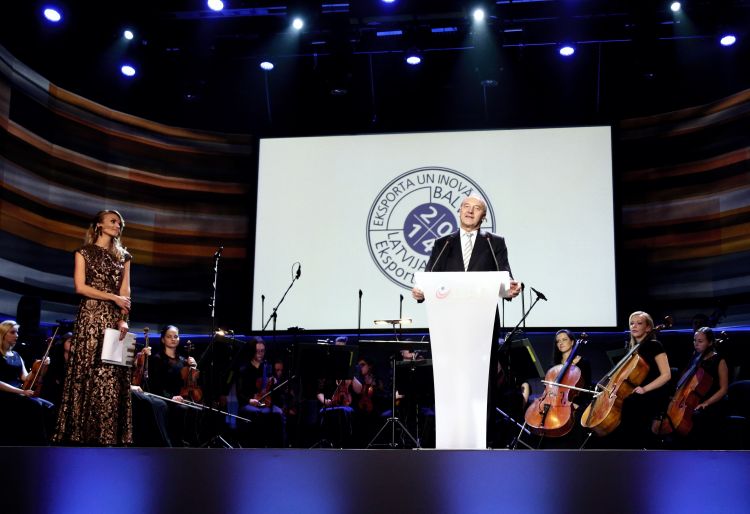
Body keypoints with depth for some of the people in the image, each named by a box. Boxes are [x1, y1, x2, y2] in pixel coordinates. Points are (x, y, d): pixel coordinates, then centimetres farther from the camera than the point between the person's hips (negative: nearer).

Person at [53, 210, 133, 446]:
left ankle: (109, 436, -3)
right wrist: (113, 297, -10)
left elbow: (125, 293, 8)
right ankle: (82, 434, -6)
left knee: (112, 378, -3)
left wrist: (124, 320, -7)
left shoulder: (123, 256, 17)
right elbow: (80, 287, -4)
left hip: (114, 320, 3)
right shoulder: (84, 252, 7)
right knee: (87, 373, -8)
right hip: (91, 318, -3)